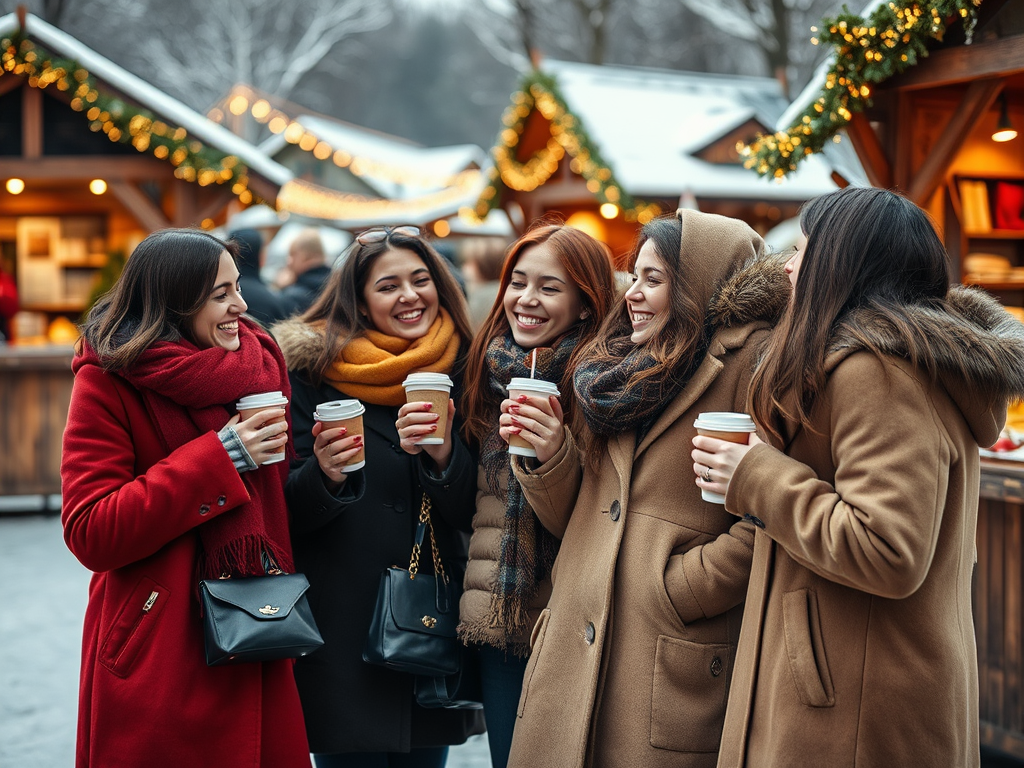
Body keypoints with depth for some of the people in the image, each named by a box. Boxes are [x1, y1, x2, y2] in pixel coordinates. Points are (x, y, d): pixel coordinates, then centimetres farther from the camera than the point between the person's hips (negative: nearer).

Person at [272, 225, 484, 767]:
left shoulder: (458, 371, 4)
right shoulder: (313, 370, -5)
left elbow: (469, 513, 1)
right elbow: (285, 514, -5)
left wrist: (443, 453, -19)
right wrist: (325, 474, -25)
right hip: (342, 635, -3)